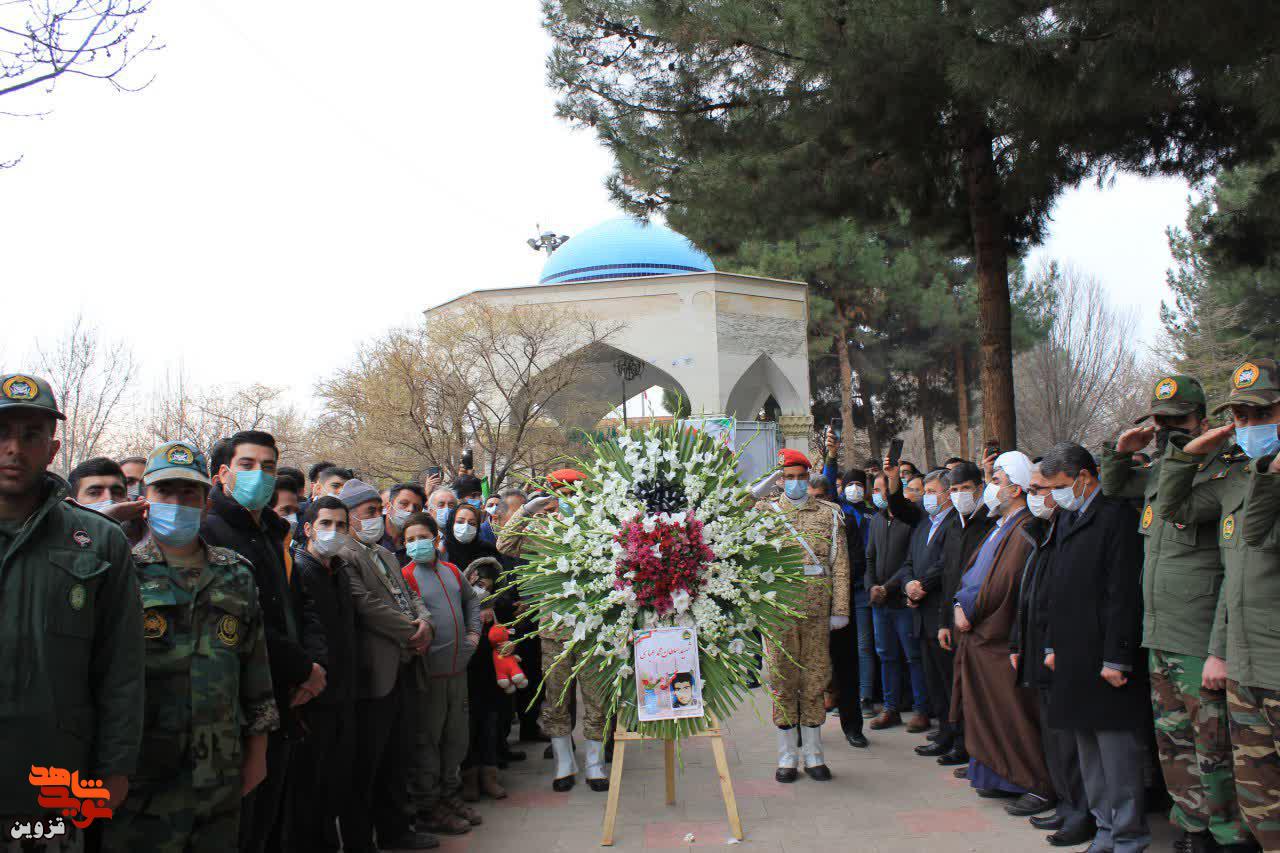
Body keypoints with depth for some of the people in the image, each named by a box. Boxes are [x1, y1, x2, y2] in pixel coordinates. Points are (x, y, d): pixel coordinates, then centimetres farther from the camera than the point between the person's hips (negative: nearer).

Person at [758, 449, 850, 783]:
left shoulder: (829, 513, 10)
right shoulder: (764, 511, 9)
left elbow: (840, 563, 6)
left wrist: (840, 609, 1)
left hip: (817, 608, 1)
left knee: (815, 679, 5)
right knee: (783, 680, 3)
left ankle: (814, 754, 16)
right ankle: (788, 755, 14)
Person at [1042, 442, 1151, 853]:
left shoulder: (1117, 515, -13)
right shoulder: (1069, 519, 15)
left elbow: (1124, 593, -17)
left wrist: (1116, 658, -18)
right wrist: (1053, 645, 16)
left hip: (1106, 658, -9)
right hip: (1075, 658, 9)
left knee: (1118, 749, -1)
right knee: (1089, 749, 14)